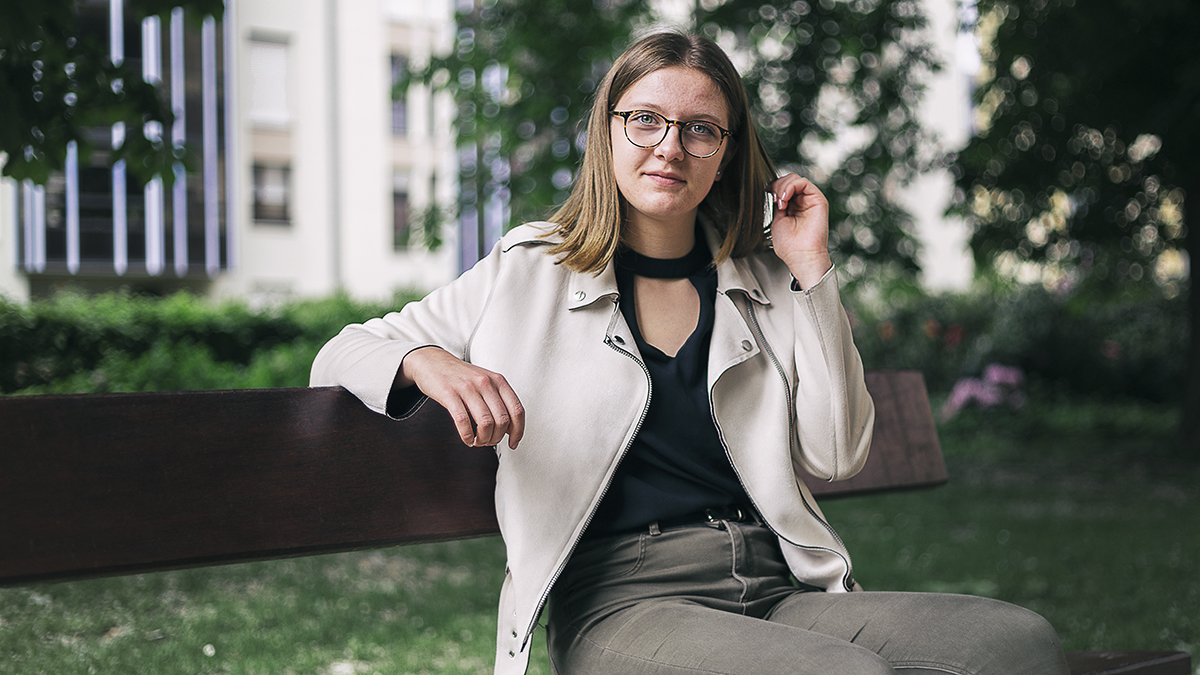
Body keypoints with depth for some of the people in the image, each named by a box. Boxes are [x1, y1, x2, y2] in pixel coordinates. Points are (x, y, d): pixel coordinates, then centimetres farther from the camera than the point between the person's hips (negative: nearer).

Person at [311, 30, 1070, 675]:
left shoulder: (767, 285, 19)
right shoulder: (531, 275, 11)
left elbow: (836, 457, 8)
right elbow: (342, 354, 10)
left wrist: (814, 271, 7)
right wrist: (430, 363, -14)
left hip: (780, 591, 4)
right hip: (621, 603, -4)